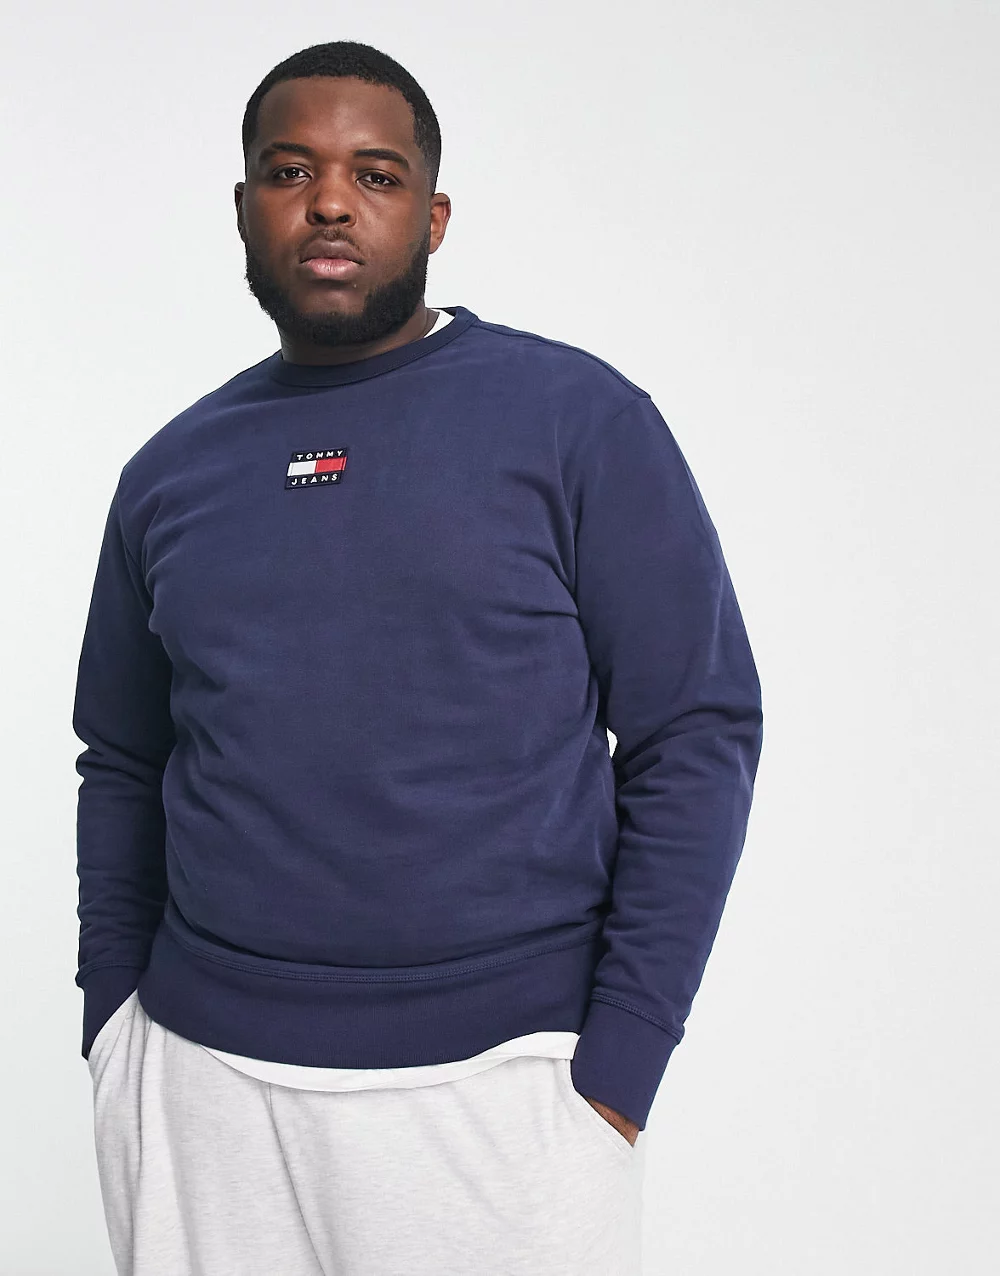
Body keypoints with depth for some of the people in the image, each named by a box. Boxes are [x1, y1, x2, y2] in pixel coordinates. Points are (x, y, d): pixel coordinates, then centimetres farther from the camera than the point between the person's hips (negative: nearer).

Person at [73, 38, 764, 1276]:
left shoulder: (579, 419, -4)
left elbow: (699, 736, -6)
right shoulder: (171, 471, 8)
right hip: (201, 1077, 4)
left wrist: (617, 1067, -11)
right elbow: (122, 765, 15)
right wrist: (115, 1019, 6)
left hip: (495, 1078, -3)